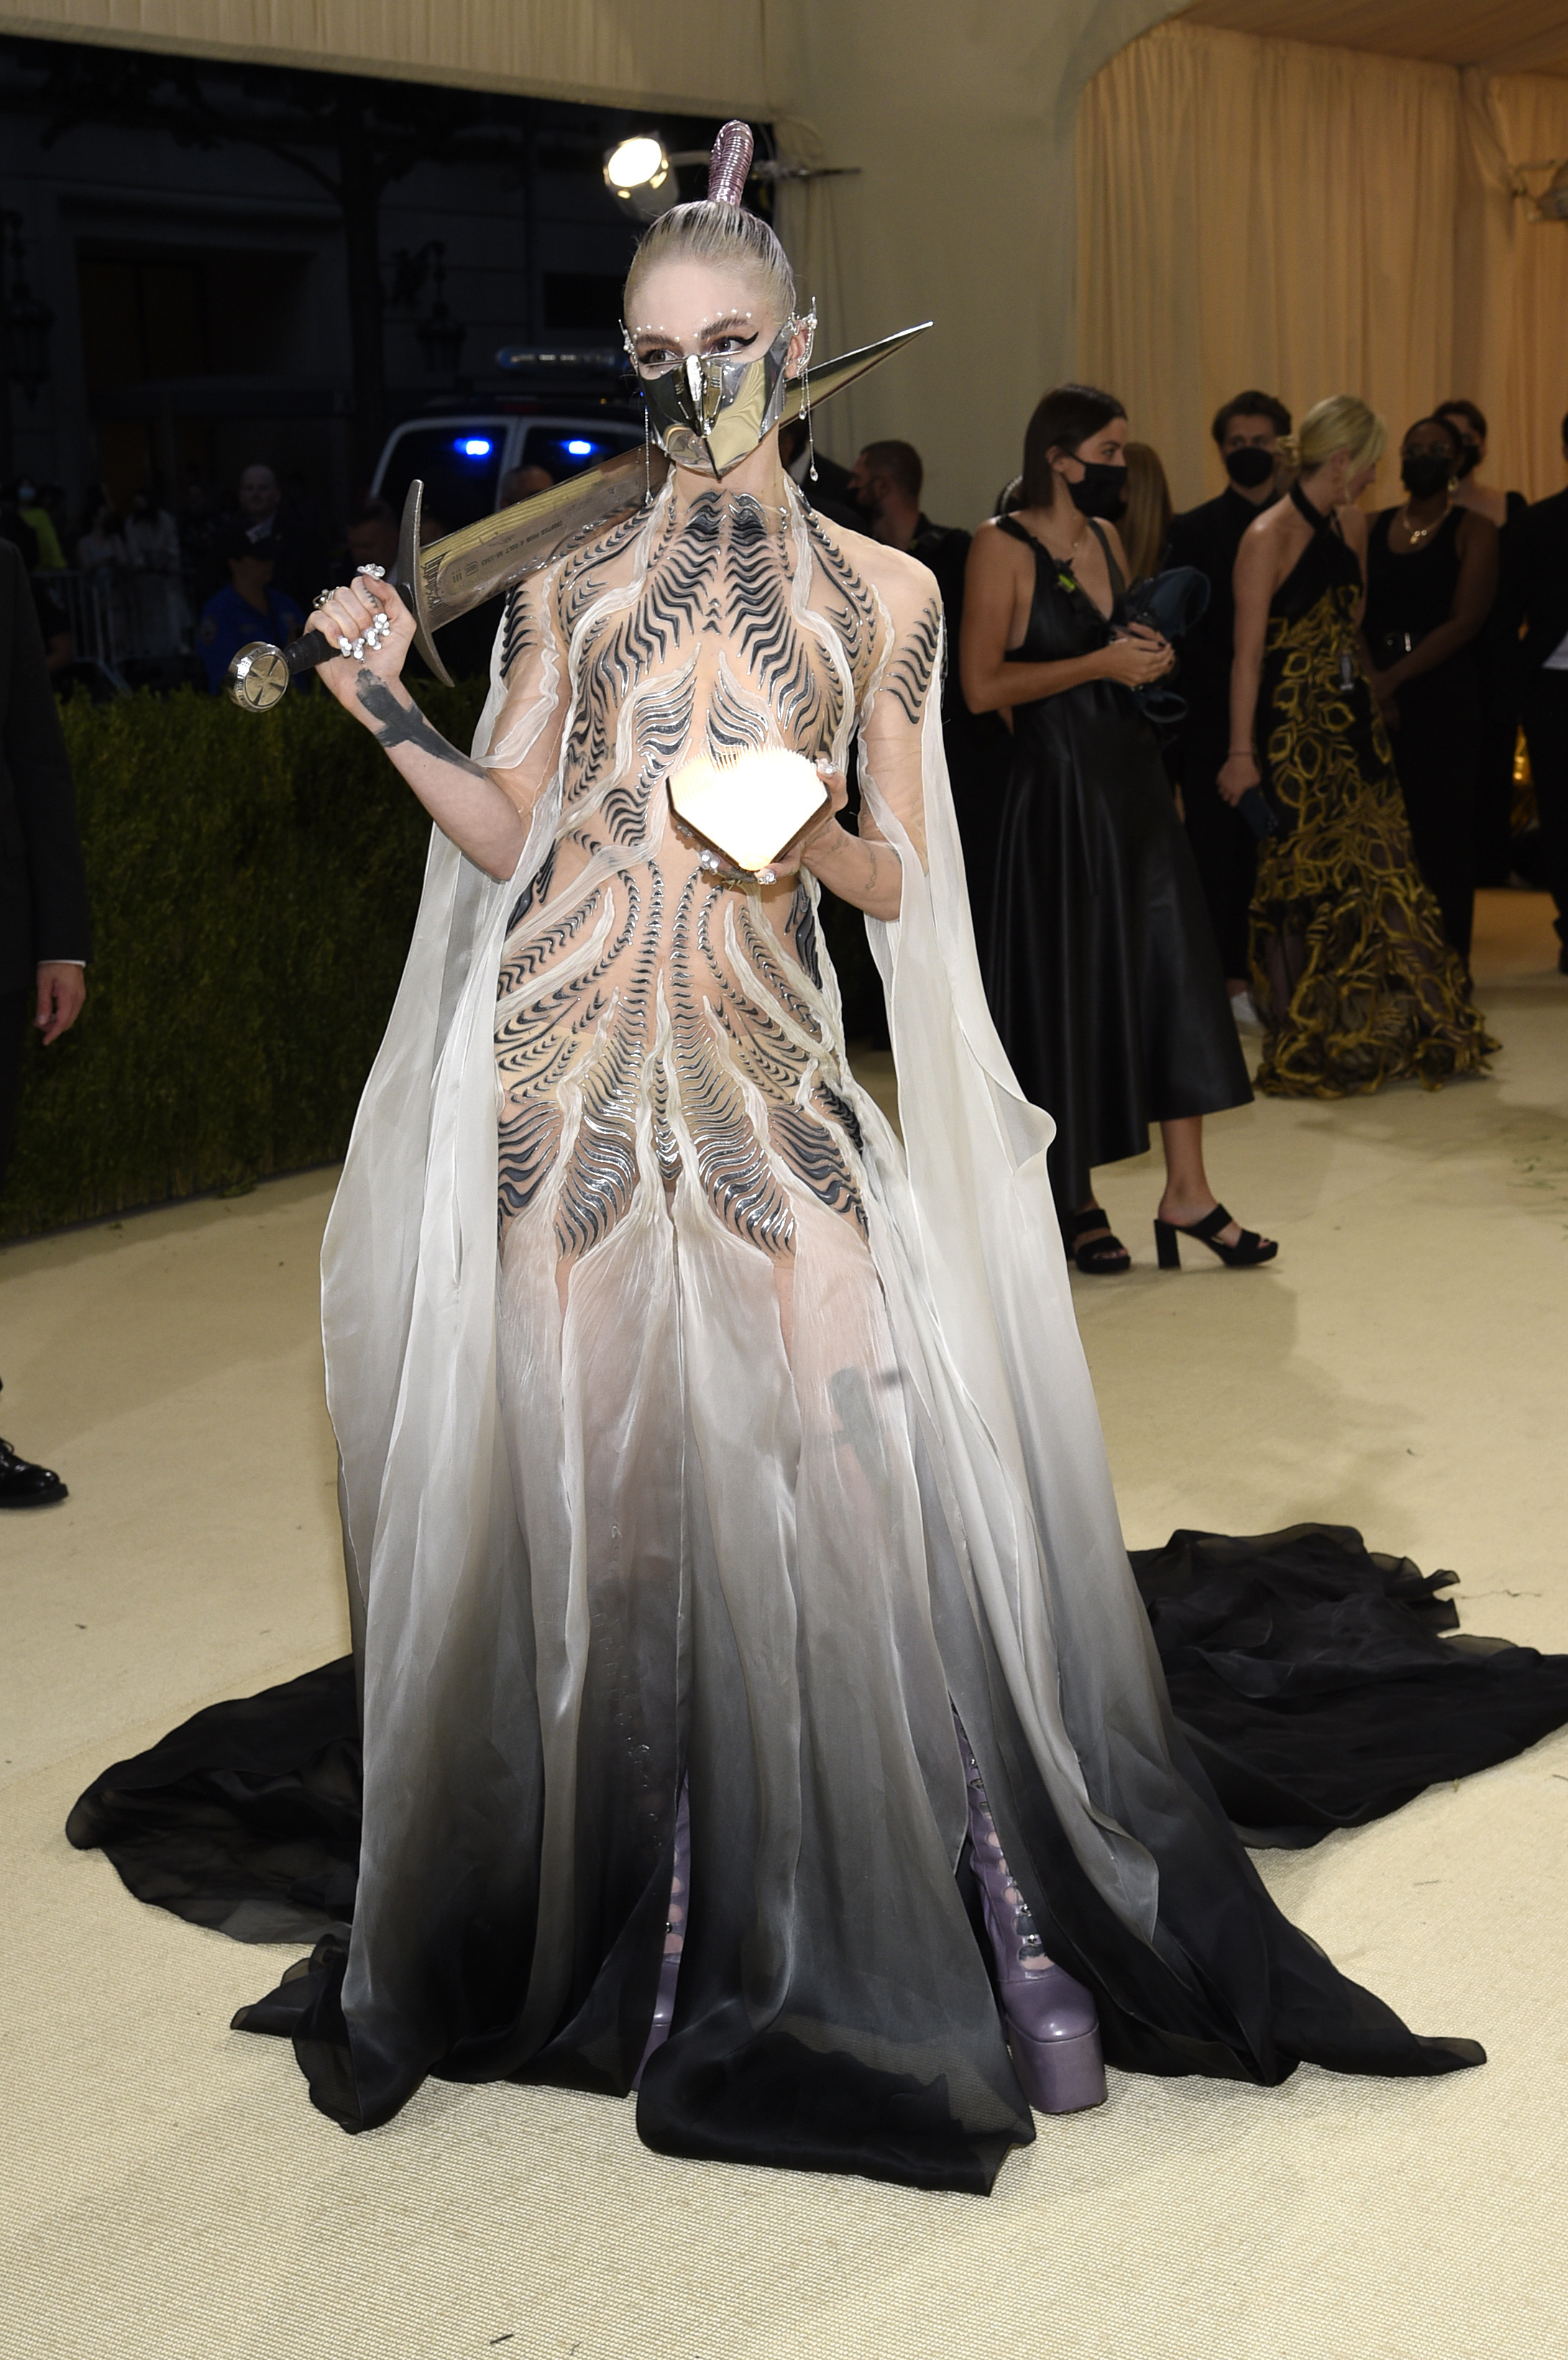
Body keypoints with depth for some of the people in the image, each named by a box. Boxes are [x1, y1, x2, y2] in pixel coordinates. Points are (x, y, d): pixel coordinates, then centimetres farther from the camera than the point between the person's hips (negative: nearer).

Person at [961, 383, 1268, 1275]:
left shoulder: (1106, 536, 13)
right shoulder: (1003, 544, -8)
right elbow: (983, 685, -15)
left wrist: (1149, 658, 4)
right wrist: (1100, 665, -16)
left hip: (1135, 779, 7)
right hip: (1059, 790, -7)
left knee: (1175, 969, 2)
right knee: (1068, 987, 1)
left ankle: (1188, 1192, 8)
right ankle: (1074, 1202, 15)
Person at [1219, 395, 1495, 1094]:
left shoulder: (1352, 524, 9)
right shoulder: (1268, 536, -13)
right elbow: (1248, 654, -14)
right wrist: (1242, 753, -16)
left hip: (1352, 722, 7)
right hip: (1293, 728, -7)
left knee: (1376, 875, 6)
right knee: (1305, 884, 1)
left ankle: (1385, 1036, 17)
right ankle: (1307, 1052, 13)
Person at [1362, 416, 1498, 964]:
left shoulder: (1473, 530, 1)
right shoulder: (1371, 528, 12)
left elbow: (1465, 621, -8)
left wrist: (1394, 678, -14)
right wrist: (1371, 682, -11)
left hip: (1445, 697, -3)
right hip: (1377, 698, 3)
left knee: (1444, 833, -2)